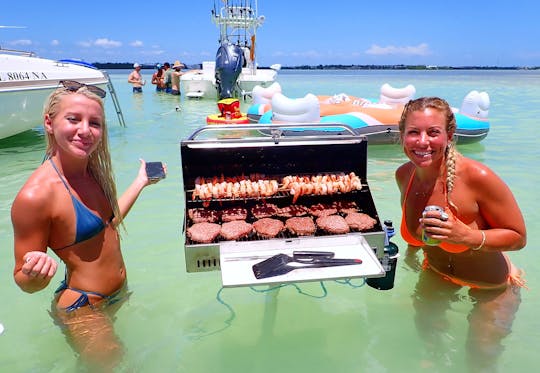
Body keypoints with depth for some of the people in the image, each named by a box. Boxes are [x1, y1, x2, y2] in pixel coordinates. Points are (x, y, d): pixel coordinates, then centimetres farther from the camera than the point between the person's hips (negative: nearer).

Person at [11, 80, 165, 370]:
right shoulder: (35, 195, -28)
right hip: (82, 310, -7)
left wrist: (141, 181, 13)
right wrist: (36, 275, -41)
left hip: (118, 295, 7)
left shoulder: (92, 169, -6)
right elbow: (24, 280, -19)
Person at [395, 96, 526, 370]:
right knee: (425, 328, 20)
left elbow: (518, 237, -25)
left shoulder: (477, 177, -34)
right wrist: (411, 253, 10)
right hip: (436, 273, 4)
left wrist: (468, 236, -41)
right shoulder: (404, 175, -16)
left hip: (491, 285, -4)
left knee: (480, 357, 11)